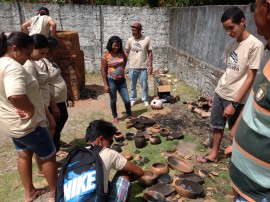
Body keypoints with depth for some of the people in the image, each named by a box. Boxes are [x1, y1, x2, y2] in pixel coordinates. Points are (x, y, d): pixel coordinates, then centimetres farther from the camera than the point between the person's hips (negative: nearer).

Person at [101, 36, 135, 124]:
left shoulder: (122, 54, 0)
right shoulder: (105, 56, -11)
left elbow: (125, 61, 23)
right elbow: (103, 71, -10)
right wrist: (105, 84, -12)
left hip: (122, 80, 3)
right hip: (111, 81, -3)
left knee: (127, 100, 5)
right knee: (113, 100, 11)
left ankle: (129, 114, 31)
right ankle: (115, 117, 31)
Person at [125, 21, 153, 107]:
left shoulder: (146, 39, -6)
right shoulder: (130, 40, -2)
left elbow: (150, 53, 0)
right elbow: (126, 53, 5)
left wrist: (150, 65, -3)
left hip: (143, 67, -1)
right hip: (132, 67, 2)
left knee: (144, 85, 7)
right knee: (132, 85, 11)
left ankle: (145, 100, 24)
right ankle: (133, 99, 28)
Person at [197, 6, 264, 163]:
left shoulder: (255, 45, -15)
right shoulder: (232, 43, 5)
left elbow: (250, 78, -17)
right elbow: (230, 71, 10)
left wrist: (235, 103, -18)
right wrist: (220, 91, 11)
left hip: (235, 98, -7)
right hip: (220, 92, 7)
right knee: (217, 126, 18)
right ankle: (214, 155, 37)